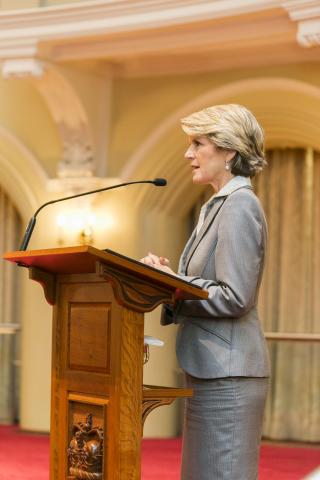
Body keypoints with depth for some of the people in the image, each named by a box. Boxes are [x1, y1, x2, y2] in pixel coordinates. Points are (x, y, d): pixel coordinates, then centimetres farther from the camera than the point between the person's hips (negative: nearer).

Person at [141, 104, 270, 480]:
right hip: (212, 370, 10)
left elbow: (234, 297, -19)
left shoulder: (240, 206, -12)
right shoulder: (216, 206, 18)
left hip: (227, 375, -10)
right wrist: (166, 277, 3)